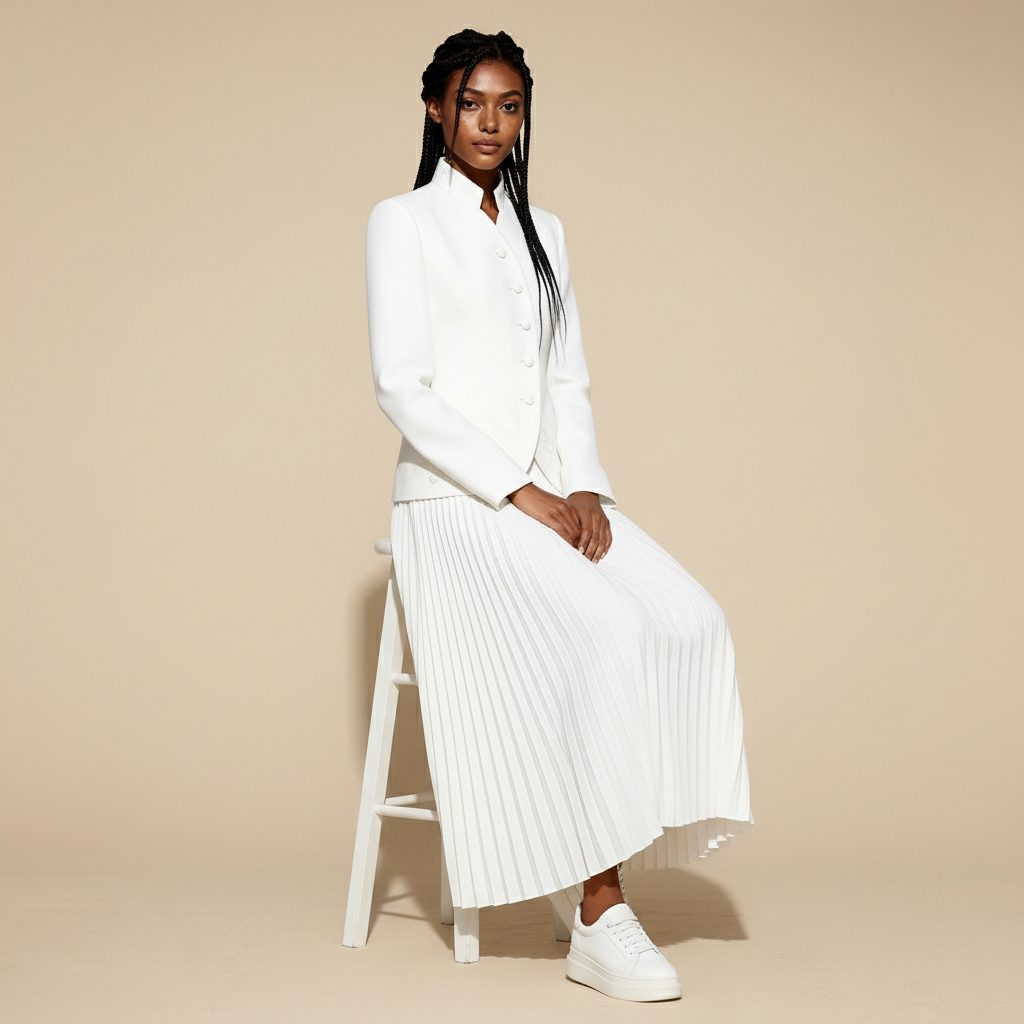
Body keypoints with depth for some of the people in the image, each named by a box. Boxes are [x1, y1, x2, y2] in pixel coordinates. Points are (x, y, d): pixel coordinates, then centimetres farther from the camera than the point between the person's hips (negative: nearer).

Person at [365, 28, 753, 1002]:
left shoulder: (543, 231, 20)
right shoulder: (402, 221, 2)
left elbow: (568, 381, 17)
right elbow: (402, 388, -8)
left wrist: (583, 487, -3)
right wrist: (522, 494, -15)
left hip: (550, 495, 6)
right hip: (454, 502, -5)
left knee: (690, 622, -21)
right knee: (606, 636, -29)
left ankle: (606, 877, -17)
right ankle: (599, 921, -21)